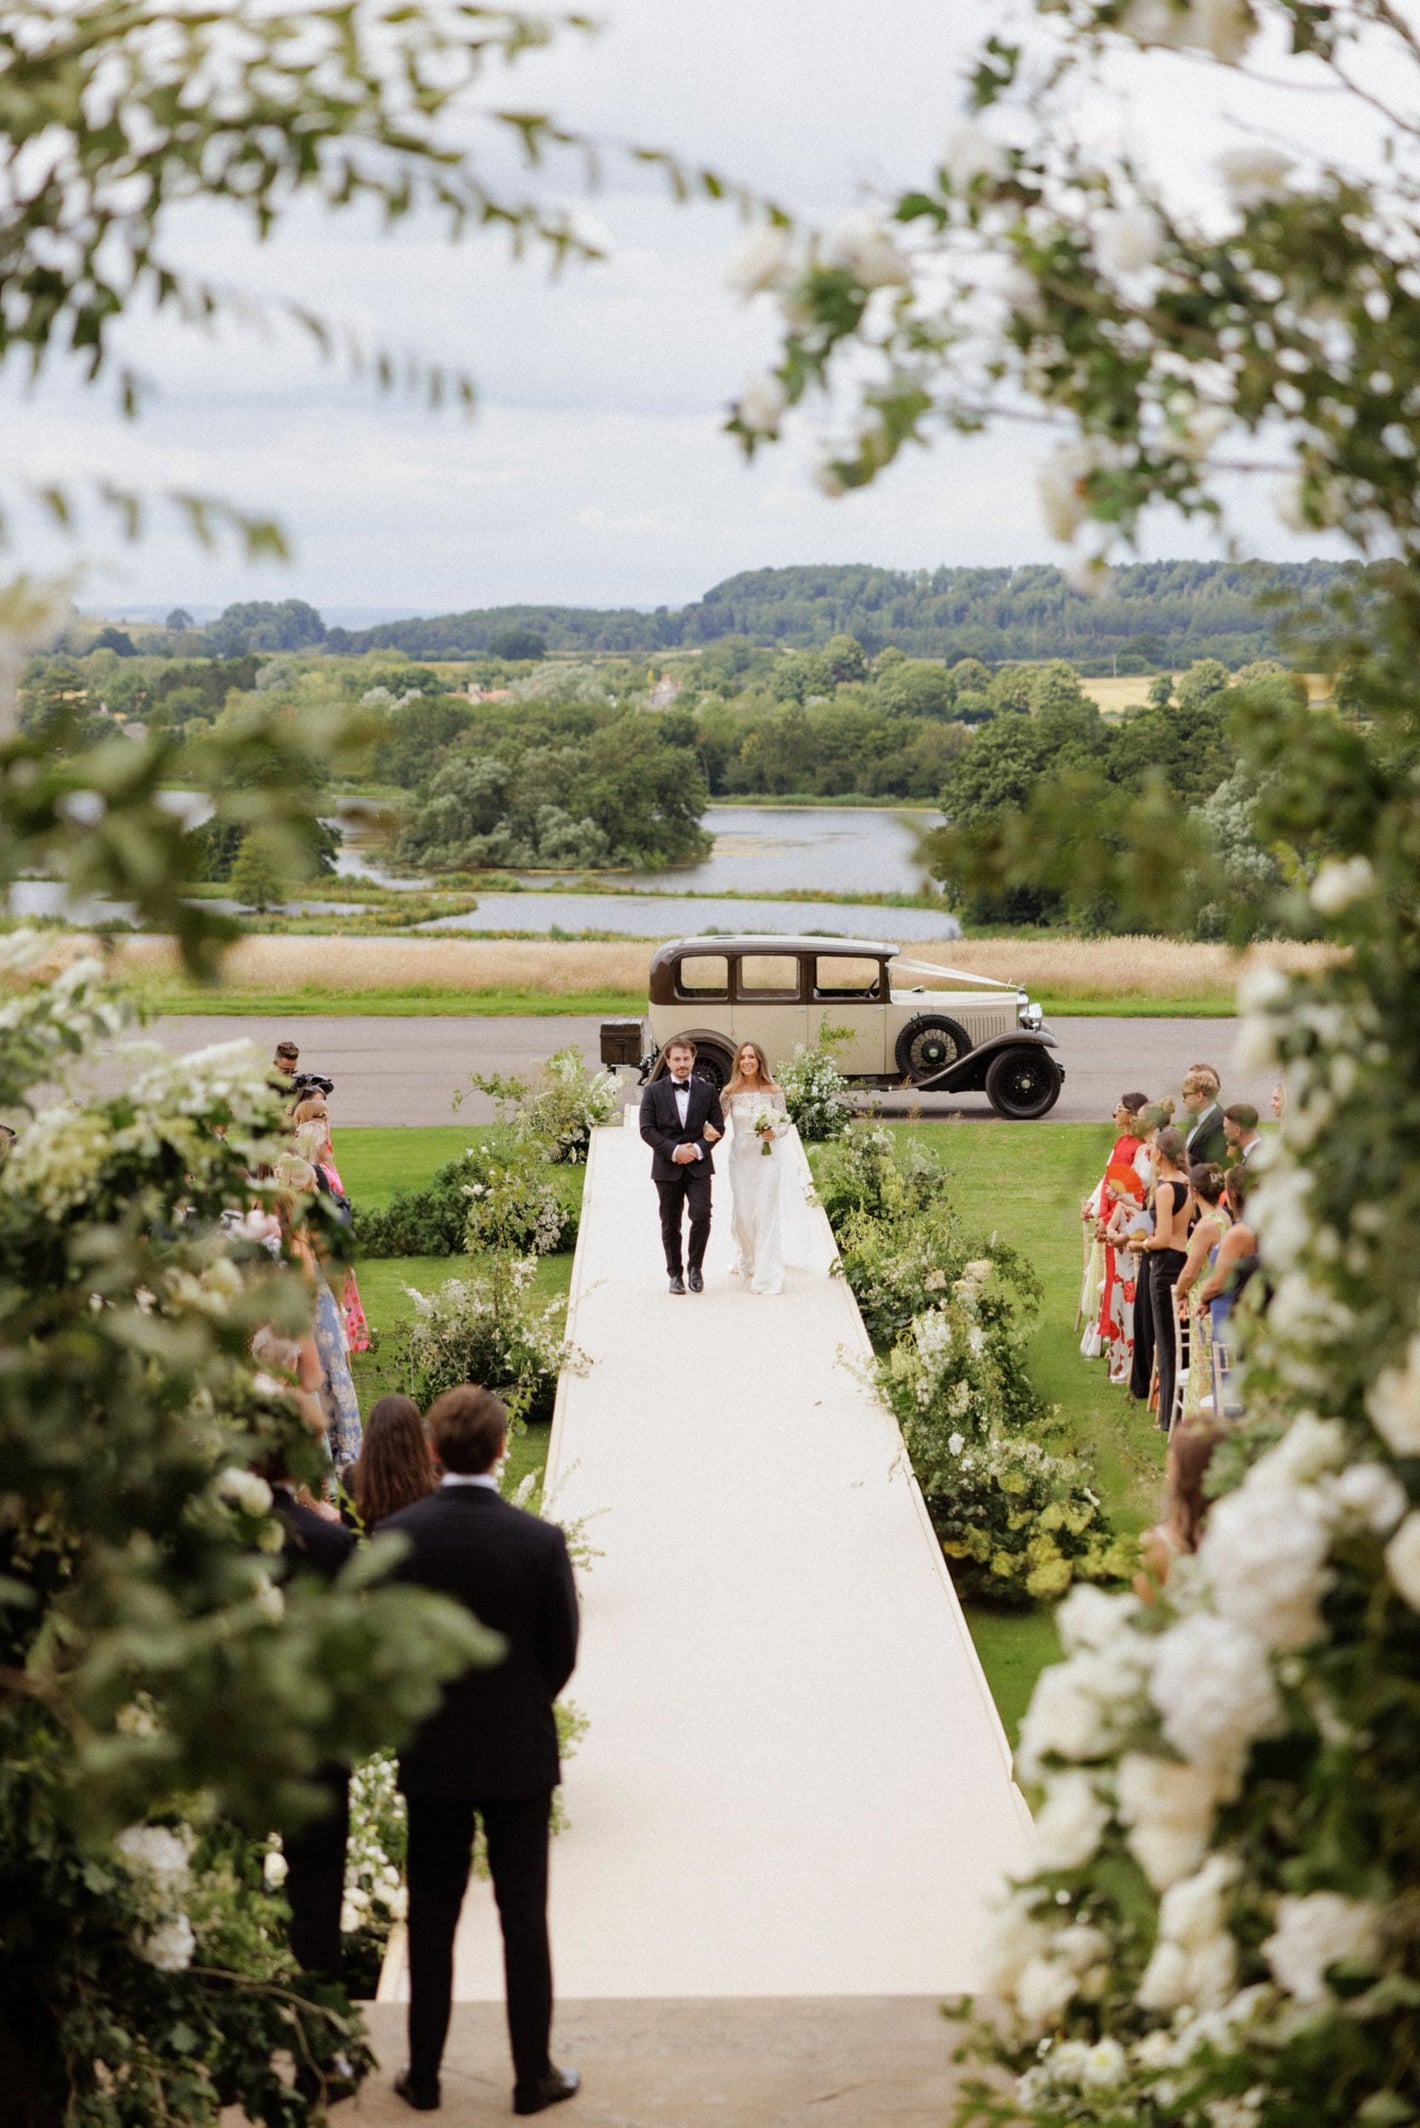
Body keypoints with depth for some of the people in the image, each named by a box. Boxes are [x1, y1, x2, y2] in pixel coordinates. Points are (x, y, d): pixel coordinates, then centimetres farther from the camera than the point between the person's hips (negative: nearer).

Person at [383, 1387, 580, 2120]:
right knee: (523, 1916, 10)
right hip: (519, 1756, -1)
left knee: (431, 1918, 14)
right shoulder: (539, 1541, -16)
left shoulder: (395, 1536, -13)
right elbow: (561, 1653, -7)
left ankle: (424, 2074, 23)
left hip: (431, 1755, 1)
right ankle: (533, 2075, 18)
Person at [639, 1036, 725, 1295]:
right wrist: (673, 1150, -15)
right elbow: (647, 1129, -5)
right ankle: (675, 1274, 19)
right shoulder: (654, 1091, 1)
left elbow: (718, 1126, 5)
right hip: (667, 1168, 0)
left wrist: (699, 1148, -12)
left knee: (701, 1215, -15)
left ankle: (695, 1266, 5)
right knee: (670, 1225, 6)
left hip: (698, 1166, 0)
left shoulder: (707, 1090, 5)